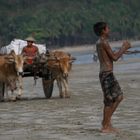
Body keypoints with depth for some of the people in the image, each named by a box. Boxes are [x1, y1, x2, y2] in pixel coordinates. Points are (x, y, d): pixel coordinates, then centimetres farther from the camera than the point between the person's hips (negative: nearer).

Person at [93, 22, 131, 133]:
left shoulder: (100, 43, 16)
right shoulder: (104, 42, -14)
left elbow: (111, 56, 24)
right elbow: (114, 57, -15)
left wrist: (123, 48, 21)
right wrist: (124, 48, -3)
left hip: (107, 74, 10)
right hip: (107, 74, -10)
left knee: (119, 96, 16)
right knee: (109, 100, -4)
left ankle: (107, 120, 18)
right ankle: (105, 126, 1)